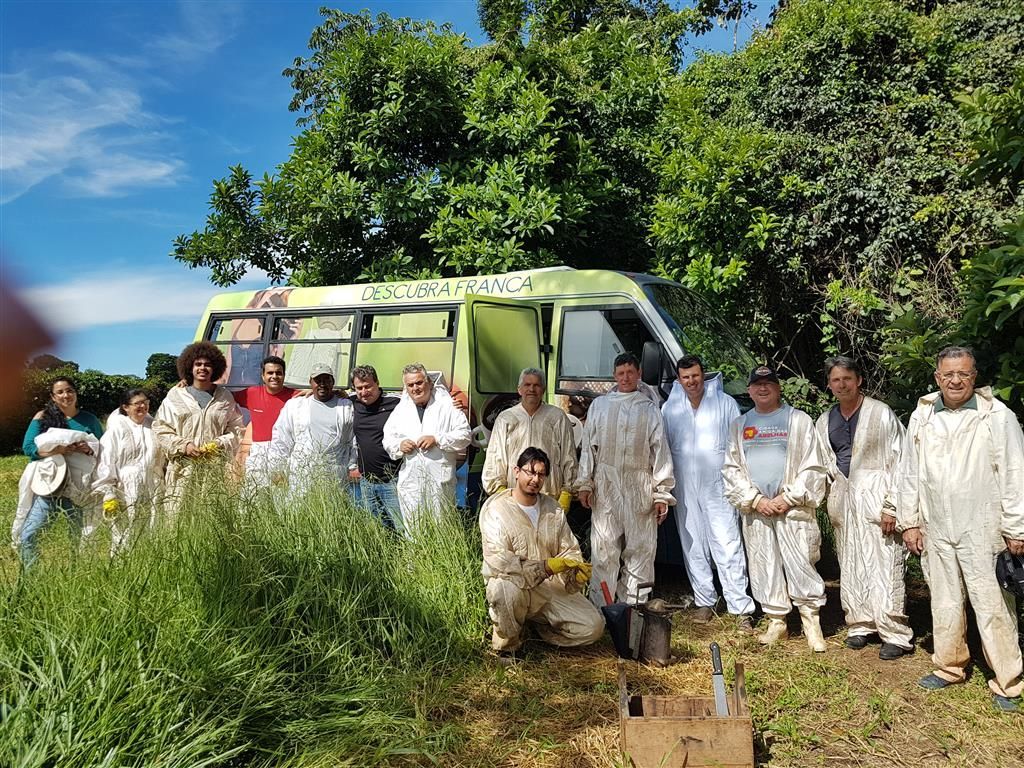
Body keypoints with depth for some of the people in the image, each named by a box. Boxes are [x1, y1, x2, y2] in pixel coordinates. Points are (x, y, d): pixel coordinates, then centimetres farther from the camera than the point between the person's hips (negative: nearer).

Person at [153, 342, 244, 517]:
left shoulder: (225, 396, 11)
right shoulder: (175, 395, 7)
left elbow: (237, 429, 12)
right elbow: (161, 429, 7)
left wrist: (219, 445, -5)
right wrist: (184, 445, -6)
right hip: (183, 469, 0)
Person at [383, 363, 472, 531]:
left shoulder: (447, 405, 1)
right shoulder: (400, 410, 12)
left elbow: (465, 435, -3)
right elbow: (388, 439, 16)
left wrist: (437, 439, -14)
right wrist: (399, 445, -6)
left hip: (440, 481, -3)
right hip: (410, 481, 3)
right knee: (412, 531, 6)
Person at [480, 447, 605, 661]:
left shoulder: (553, 508, 8)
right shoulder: (495, 508, -12)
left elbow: (569, 549, 9)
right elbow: (497, 560, -24)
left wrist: (576, 569, -17)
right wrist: (546, 566, -29)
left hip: (550, 587, 5)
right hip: (513, 585, -5)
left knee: (593, 626, -11)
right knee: (505, 587, -40)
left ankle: (538, 627, 16)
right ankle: (506, 644, -9)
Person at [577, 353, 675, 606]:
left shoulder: (649, 408, 9)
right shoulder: (600, 405, 11)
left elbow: (660, 451, 5)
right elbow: (588, 446, 10)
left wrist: (662, 493, -1)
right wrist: (585, 483, 3)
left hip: (639, 488, 0)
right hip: (605, 485, 0)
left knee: (640, 550, 2)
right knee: (604, 548, 0)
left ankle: (634, 607, 13)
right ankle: (601, 607, 6)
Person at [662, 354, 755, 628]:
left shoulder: (725, 403, 2)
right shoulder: (669, 409, 7)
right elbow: (663, 448, 13)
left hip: (719, 487, -3)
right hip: (685, 489, 3)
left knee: (728, 547, -5)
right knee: (694, 548, 9)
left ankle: (740, 607, 1)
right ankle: (704, 602, 21)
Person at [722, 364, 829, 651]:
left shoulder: (799, 420, 4)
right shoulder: (740, 425, 13)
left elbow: (812, 466, -1)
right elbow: (731, 469, 8)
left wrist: (788, 498, -9)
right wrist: (756, 500, -4)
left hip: (793, 508, -3)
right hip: (755, 510, 3)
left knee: (801, 565, -5)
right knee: (764, 567, 6)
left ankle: (811, 622, 8)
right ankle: (776, 622, 18)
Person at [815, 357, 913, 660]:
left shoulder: (882, 414, -5)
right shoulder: (825, 421, 11)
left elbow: (899, 461, -8)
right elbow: (823, 464, 18)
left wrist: (891, 506, -12)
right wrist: (829, 500, 8)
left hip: (874, 496, -5)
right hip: (843, 500, 6)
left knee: (883, 567, -5)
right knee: (849, 566, 10)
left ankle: (895, 635, 3)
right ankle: (859, 625, 22)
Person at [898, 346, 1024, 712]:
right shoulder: (922, 417, 5)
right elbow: (910, 472, 9)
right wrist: (909, 522, 9)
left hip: (981, 530, -4)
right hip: (936, 530, 4)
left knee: (991, 604, 1)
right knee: (945, 601, 15)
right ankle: (949, 666, 30)